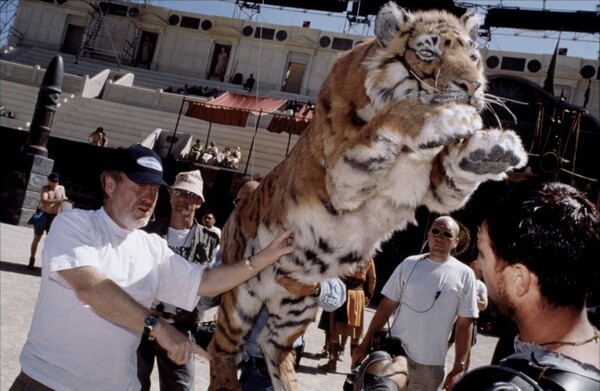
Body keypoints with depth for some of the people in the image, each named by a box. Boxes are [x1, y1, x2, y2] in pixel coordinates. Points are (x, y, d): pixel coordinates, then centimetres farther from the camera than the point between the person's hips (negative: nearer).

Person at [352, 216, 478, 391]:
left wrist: (459, 366, -5)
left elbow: (465, 324, -1)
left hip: (430, 363, -1)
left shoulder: (464, 274, -2)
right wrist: (365, 343, 1)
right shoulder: (409, 264, 3)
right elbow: (387, 306, 4)